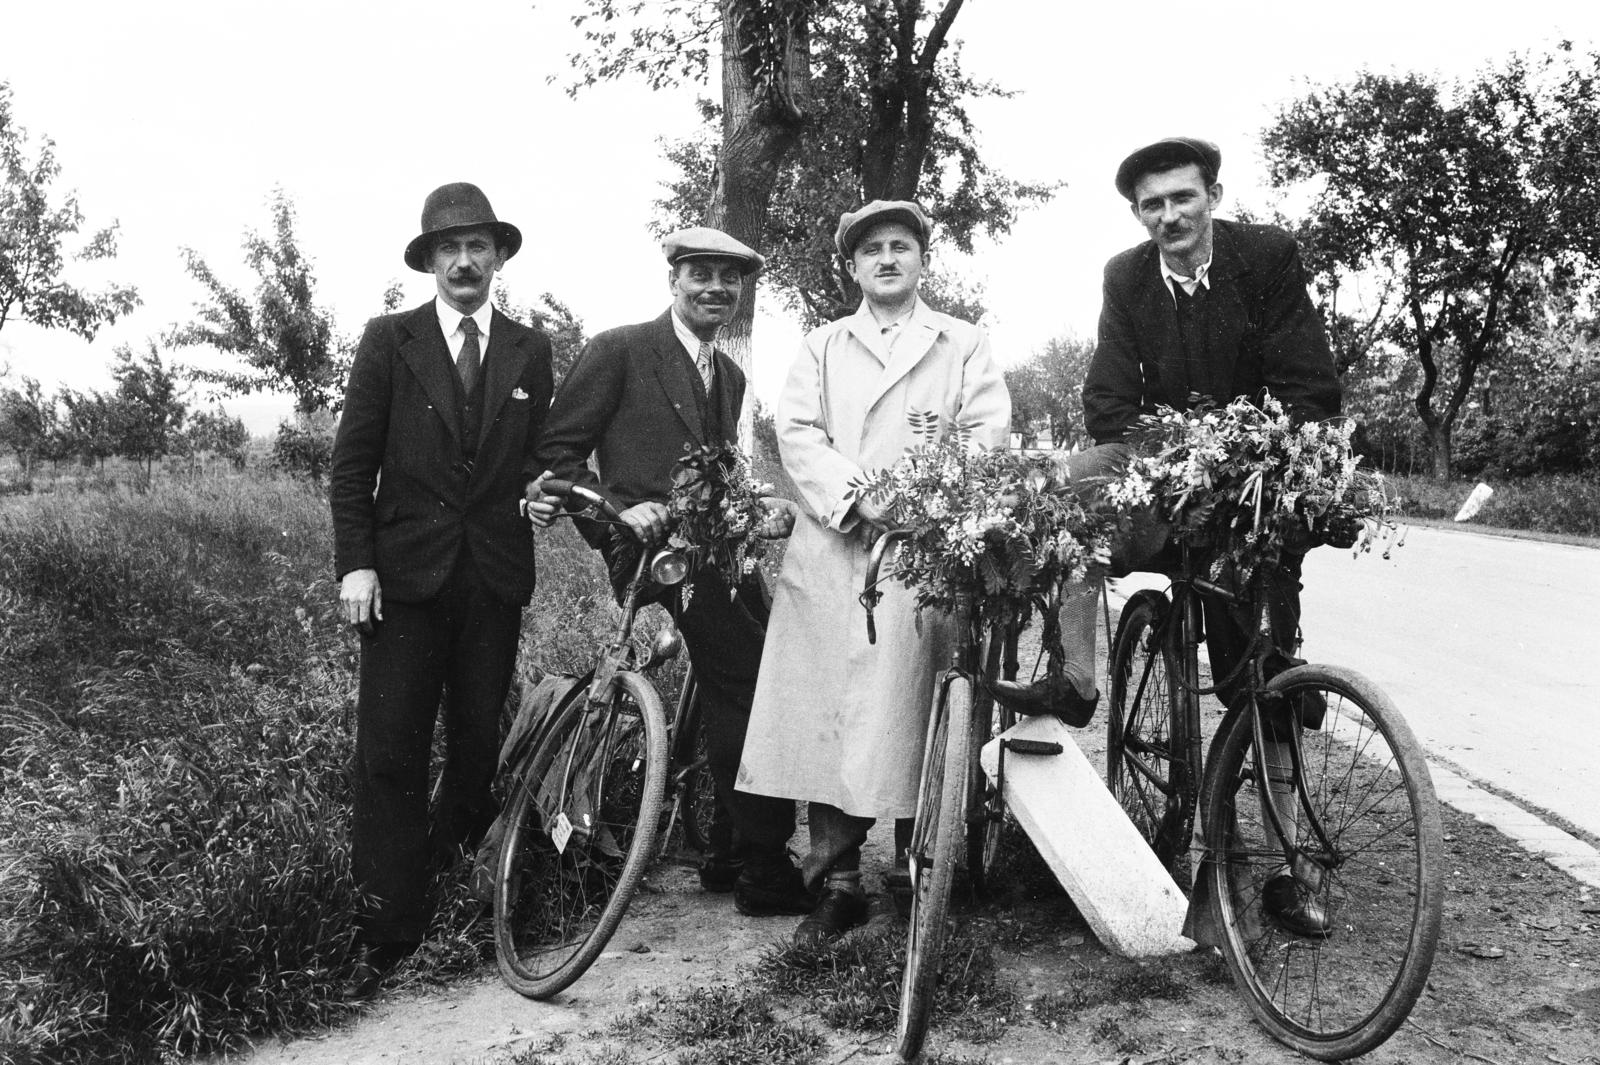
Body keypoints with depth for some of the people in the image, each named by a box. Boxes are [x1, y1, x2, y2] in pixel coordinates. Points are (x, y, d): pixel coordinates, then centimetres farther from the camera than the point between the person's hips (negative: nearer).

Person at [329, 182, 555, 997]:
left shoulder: (531, 351, 10)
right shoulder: (390, 340, 4)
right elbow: (353, 463, 1)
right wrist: (355, 564, -6)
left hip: (495, 576, 2)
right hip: (405, 573, -2)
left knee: (477, 745, 8)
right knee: (390, 754, -4)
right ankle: (386, 932, 3)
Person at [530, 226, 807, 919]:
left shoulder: (730, 375, 22)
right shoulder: (619, 350, -1)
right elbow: (556, 452, -2)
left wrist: (759, 515, 8)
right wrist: (618, 512, -14)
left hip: (721, 555, 8)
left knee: (758, 697, 0)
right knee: (747, 697, -17)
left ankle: (730, 858, 17)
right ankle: (764, 874, -6)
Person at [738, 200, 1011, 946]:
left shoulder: (963, 344, 19)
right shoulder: (821, 347, 21)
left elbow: (989, 432, 4)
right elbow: (796, 432, 6)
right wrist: (854, 498, -11)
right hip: (831, 551, 1)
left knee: (902, 717, -9)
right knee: (827, 720, -5)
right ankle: (836, 883, 1)